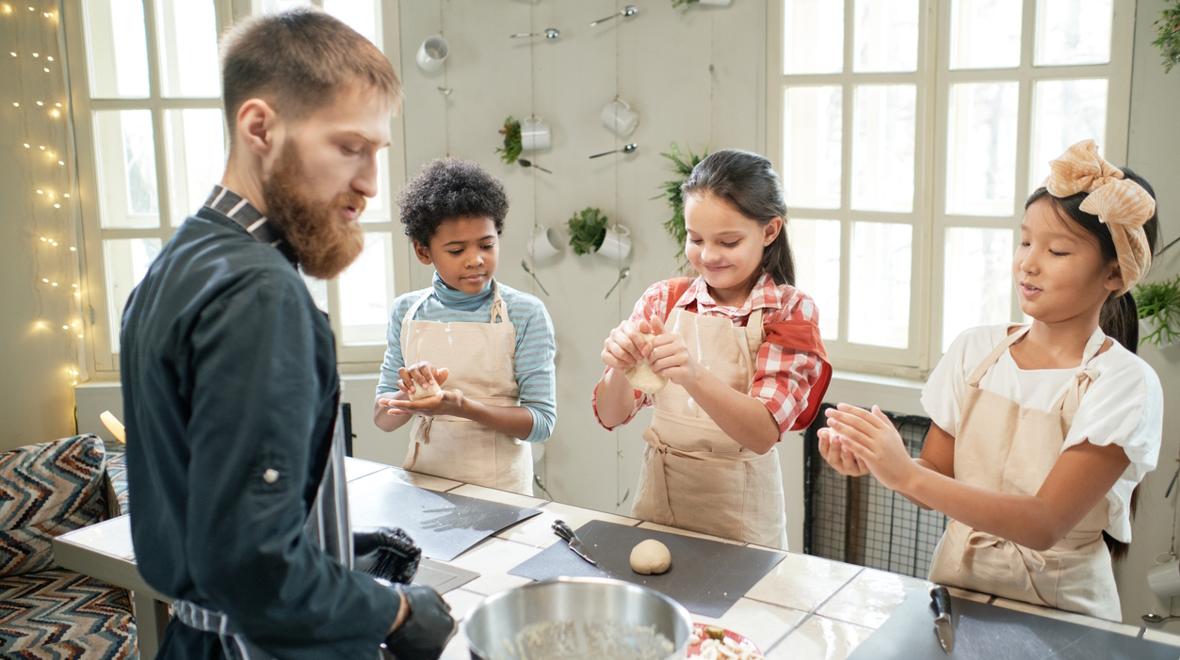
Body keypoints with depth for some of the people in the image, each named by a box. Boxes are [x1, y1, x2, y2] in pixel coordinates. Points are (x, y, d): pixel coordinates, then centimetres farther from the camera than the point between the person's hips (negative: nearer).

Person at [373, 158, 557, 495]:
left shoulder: (526, 313, -9)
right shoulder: (406, 311, 0)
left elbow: (542, 421, -11)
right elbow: (382, 417, 3)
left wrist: (462, 406, -23)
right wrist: (412, 397, -18)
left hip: (499, 483, -2)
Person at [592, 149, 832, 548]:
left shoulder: (790, 311, -9)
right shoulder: (663, 299, -1)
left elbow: (764, 433, -20)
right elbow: (612, 415, -4)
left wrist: (693, 376, -36)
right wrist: (620, 368, -26)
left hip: (741, 512, -2)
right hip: (658, 498, 3)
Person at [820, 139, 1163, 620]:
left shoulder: (1124, 383, -12)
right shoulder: (975, 350, 0)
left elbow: (1046, 523, -20)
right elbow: (935, 476, 1)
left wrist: (907, 475, -28)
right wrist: (873, 460, -19)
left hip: (1058, 610, -2)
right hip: (955, 584, 2)